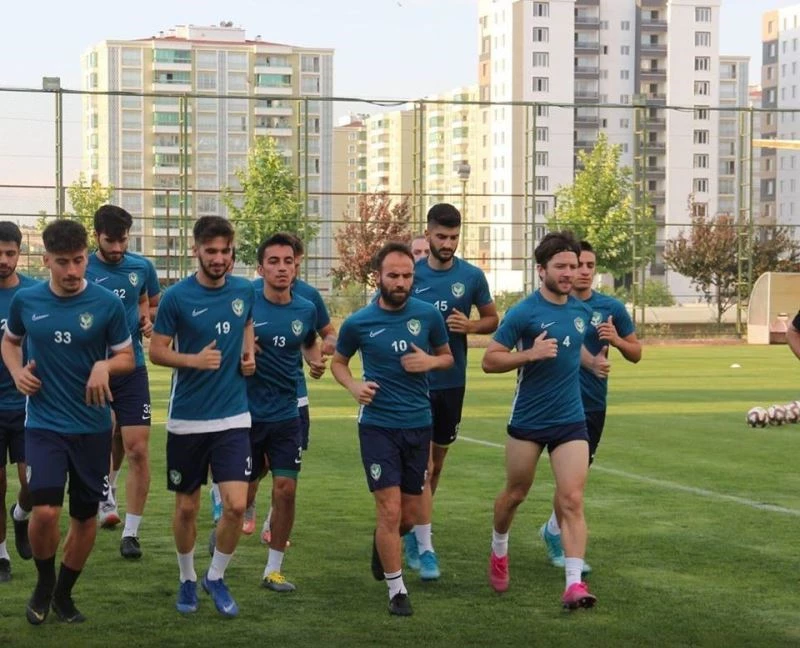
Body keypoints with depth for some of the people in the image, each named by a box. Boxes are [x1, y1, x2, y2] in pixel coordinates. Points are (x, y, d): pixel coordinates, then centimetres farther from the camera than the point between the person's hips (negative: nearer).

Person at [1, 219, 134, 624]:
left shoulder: (106, 303, -7)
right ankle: (44, 583, 13)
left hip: (93, 426, 1)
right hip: (44, 423, 0)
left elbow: (128, 358, 2)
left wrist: (104, 366, -20)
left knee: (85, 516, 9)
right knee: (45, 511, -15)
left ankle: (64, 594, 30)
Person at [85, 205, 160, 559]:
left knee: (137, 450, -8)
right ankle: (107, 493, 47)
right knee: (108, 442, 14)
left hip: (132, 369, 1)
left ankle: (131, 533, -1)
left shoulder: (142, 267, 1)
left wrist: (148, 321, -3)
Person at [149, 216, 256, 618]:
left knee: (236, 505, -9)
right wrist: (194, 360, -21)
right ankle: (187, 580, 31)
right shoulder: (177, 297, -9)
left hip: (233, 417, 2)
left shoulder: (245, 291, 2)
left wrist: (249, 353, 5)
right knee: (186, 507, 9)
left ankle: (217, 577, 14)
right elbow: (156, 351, -5)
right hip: (186, 418, -2)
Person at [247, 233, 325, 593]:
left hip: (286, 415, 3)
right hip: (247, 413, -2)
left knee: (285, 490, -3)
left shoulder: (305, 309, 3)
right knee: (243, 495, 6)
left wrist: (316, 361, 3)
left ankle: (273, 569, 10)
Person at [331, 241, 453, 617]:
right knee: (390, 509, -10)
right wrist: (353, 386, -10)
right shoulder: (358, 323, -5)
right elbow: (338, 362, 11)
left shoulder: (428, 315, -2)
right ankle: (396, 589, 4)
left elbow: (447, 357, 13)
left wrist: (430, 361, -10)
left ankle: (381, 545, 46)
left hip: (418, 425, 3)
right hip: (377, 426, -3)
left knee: (409, 515, 12)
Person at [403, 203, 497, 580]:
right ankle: (425, 548, -7)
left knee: (437, 462, 15)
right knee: (423, 465, -9)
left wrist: (470, 326, -12)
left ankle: (414, 529, 35)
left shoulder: (471, 276, 0)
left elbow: (492, 319, 9)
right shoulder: (411, 274, -4)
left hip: (452, 382, 3)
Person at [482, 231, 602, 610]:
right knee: (516, 493, 15)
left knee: (572, 500, -10)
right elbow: (489, 361, -14)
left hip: (570, 420, 3)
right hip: (528, 420, -3)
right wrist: (530, 354, -24)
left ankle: (574, 583, -14)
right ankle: (498, 550, 44)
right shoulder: (523, 313, -12)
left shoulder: (582, 311, 5)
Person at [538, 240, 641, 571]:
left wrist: (616, 339, -13)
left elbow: (636, 353, 7)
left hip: (594, 404, 4)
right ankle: (563, 542, 0)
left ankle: (553, 529, 36)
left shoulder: (611, 307, 1)